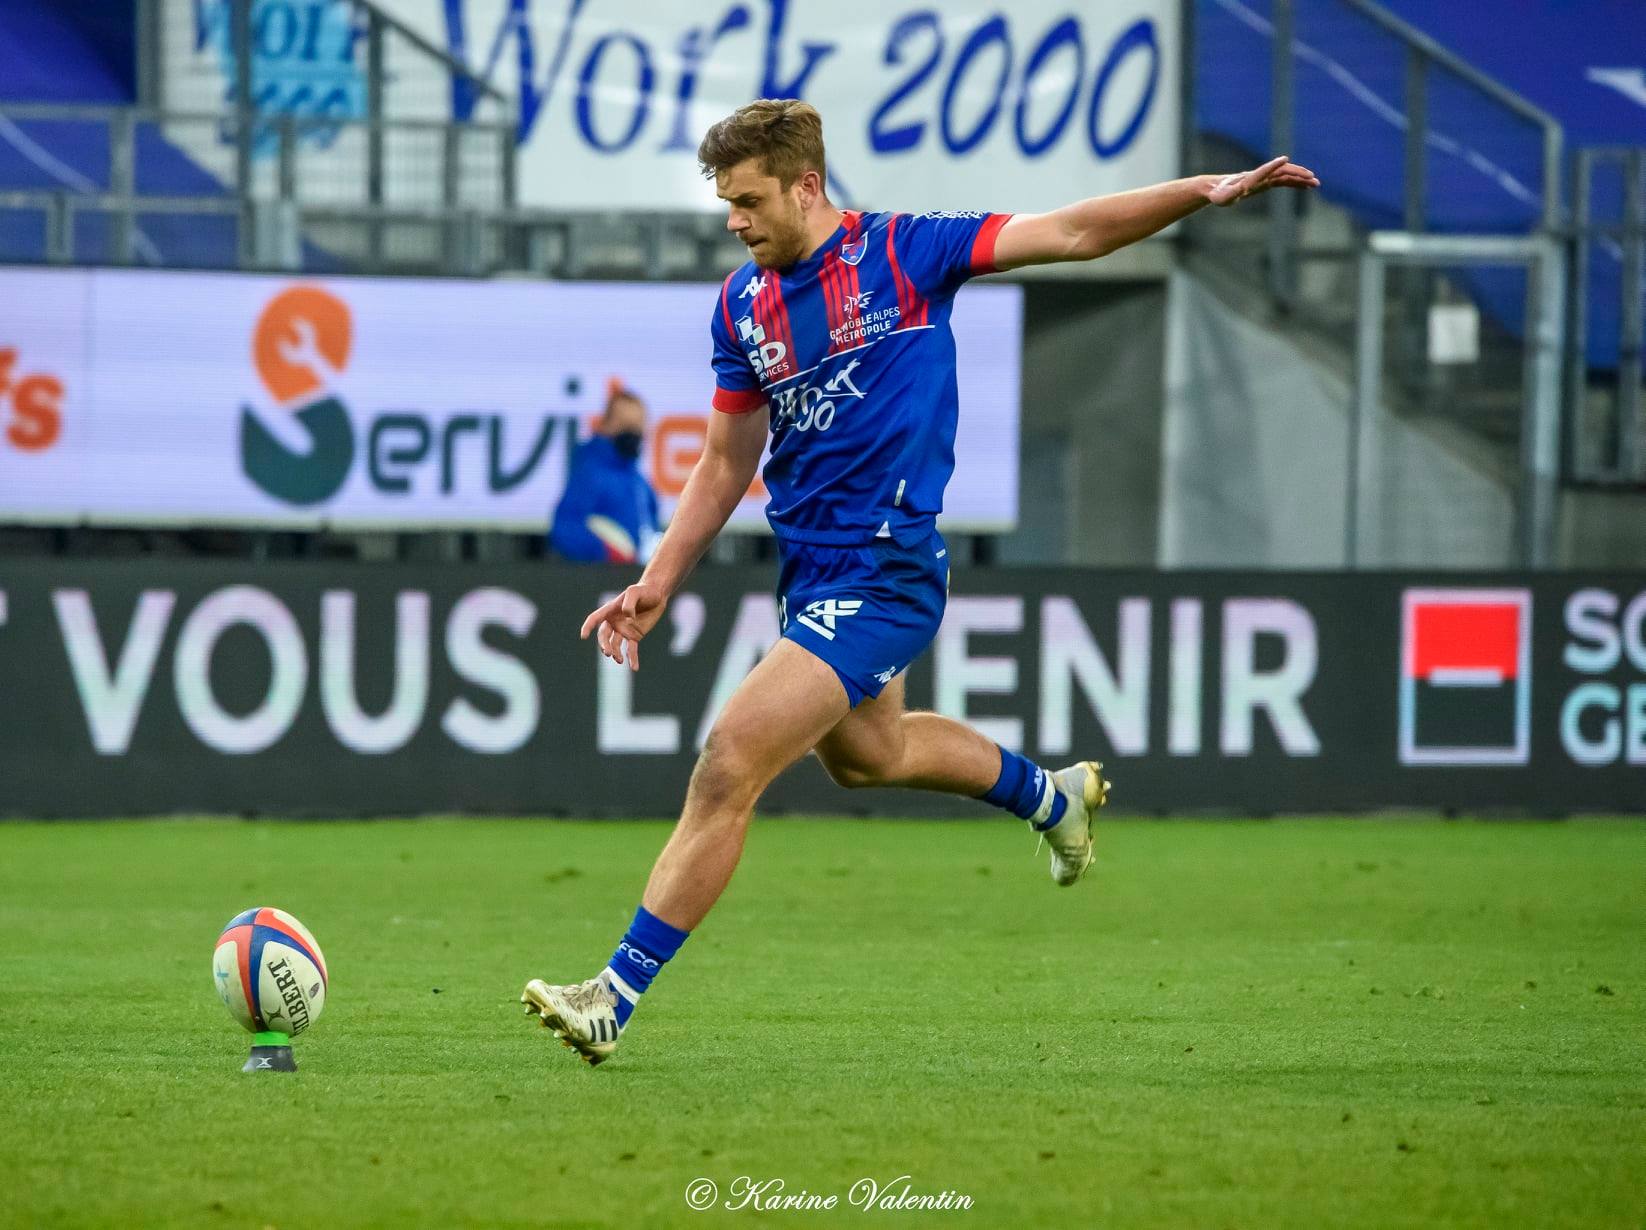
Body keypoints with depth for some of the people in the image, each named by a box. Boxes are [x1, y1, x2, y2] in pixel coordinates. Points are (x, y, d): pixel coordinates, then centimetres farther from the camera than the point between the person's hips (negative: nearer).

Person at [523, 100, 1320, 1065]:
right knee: (864, 752, 29)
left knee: (731, 764, -16)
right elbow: (728, 461, 15)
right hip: (809, 570, 8)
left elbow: (1073, 234, -10)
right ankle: (1052, 796, 55)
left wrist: (1208, 191, -21)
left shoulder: (900, 254, -10)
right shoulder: (743, 305, 6)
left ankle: (619, 993, -13)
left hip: (883, 573, -8)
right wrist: (658, 584, 9)